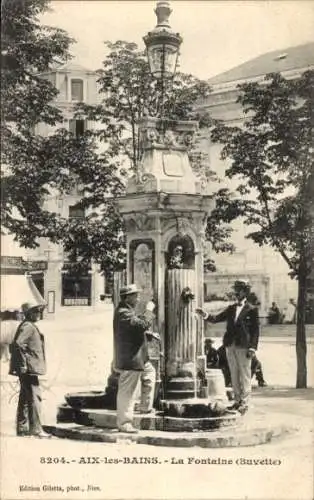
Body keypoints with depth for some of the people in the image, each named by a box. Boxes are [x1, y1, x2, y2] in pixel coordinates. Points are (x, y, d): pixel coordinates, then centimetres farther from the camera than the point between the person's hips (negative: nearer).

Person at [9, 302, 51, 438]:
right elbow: (17, 343, -26)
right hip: (29, 368, -11)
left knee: (25, 398, 13)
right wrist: (24, 363, -22)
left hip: (26, 370, 11)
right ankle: (35, 428, -9)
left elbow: (17, 344, 23)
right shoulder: (28, 327, -13)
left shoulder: (30, 326, 17)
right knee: (34, 397, -9)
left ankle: (22, 428, 18)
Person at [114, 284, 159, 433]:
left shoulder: (127, 311, 15)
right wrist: (149, 310, -17)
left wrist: (149, 333, 15)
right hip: (130, 359, -11)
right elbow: (143, 324, -30)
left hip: (137, 358, 11)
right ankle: (124, 423, 3)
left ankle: (146, 406, 37)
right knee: (127, 392, -4)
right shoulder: (123, 313, -20)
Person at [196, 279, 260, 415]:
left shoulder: (252, 309, -1)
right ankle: (237, 400, 17)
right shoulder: (231, 308, 15)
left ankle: (245, 403, 1)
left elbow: (255, 330, -4)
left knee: (244, 375, -2)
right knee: (234, 375, 10)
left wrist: (252, 348, -11)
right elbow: (217, 319, 9)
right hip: (230, 346, 6)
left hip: (243, 347, -6)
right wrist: (205, 315, -11)